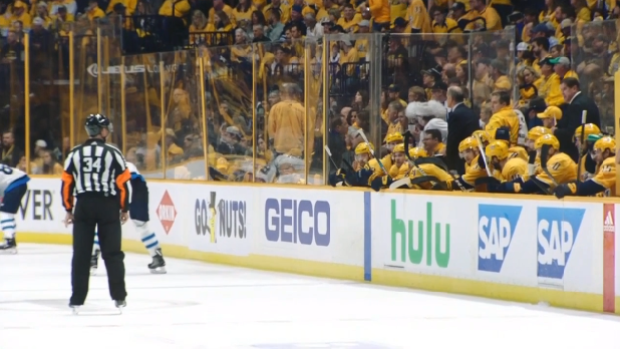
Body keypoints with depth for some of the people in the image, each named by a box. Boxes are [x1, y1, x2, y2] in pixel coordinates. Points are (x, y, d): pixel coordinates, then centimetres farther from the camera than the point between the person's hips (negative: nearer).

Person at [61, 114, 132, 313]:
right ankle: (119, 297, 7)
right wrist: (124, 208, 8)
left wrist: (69, 209, 13)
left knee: (81, 254, 5)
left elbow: (66, 183, 4)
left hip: (83, 206, 1)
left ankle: (77, 299, 4)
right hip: (108, 206, -1)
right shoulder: (113, 153, -4)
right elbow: (124, 182, -4)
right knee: (112, 253, 6)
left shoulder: (75, 154, 2)